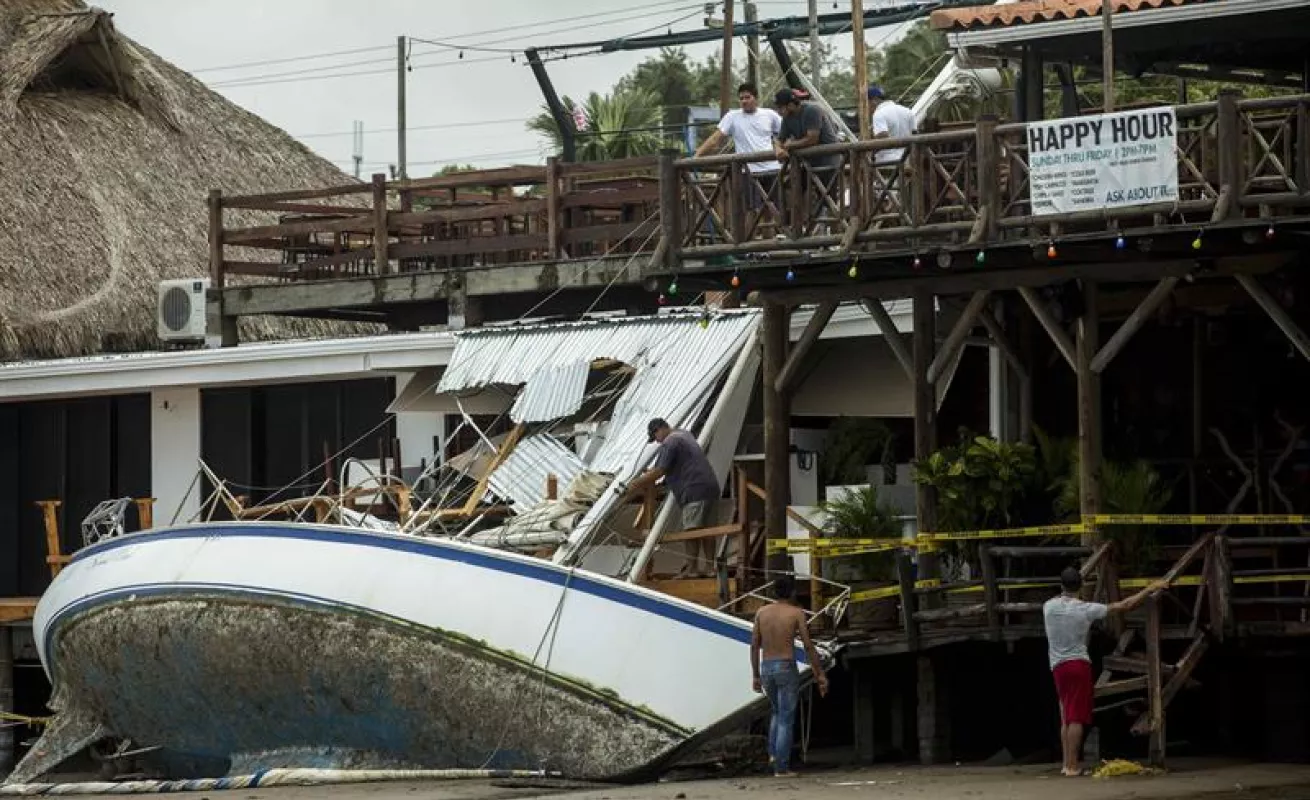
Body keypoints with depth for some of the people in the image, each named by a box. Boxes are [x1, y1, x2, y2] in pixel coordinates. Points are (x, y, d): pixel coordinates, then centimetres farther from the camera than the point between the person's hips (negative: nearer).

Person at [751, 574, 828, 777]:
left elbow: (754, 646, 7)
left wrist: (755, 675, 15)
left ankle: (774, 753, 9)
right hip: (786, 669, -4)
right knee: (786, 719, 1)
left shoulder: (761, 612, 6)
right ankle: (781, 767, -4)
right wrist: (820, 675, -4)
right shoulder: (796, 613, -5)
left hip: (766, 669, 4)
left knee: (777, 712, 25)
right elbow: (808, 646, -9)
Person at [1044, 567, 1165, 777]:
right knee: (1076, 718, -5)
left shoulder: (1049, 607, 0)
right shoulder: (1086, 609, -9)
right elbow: (1124, 606, -6)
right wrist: (1151, 589, 2)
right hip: (1079, 664, -4)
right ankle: (1072, 766, -9)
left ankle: (1066, 764, 13)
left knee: (1066, 718, 14)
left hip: (1058, 666, 4)